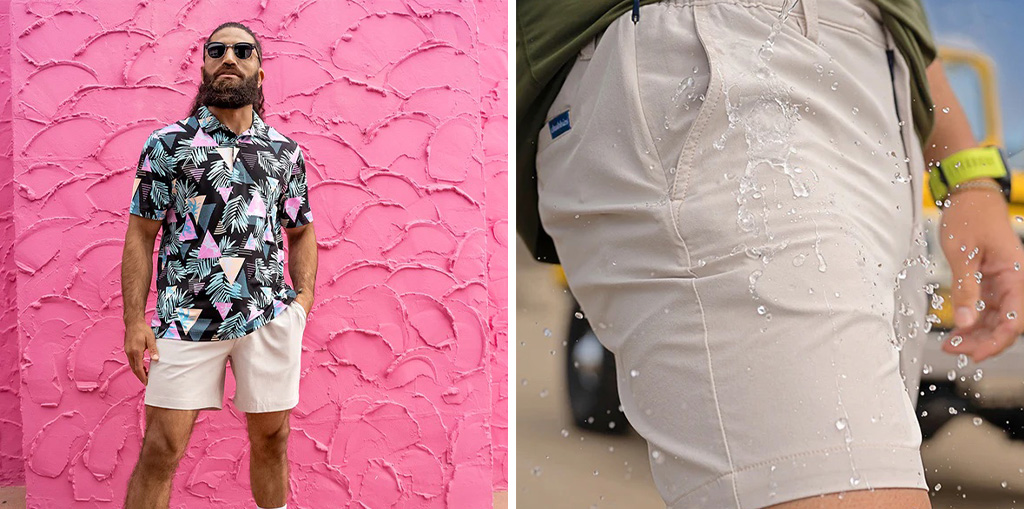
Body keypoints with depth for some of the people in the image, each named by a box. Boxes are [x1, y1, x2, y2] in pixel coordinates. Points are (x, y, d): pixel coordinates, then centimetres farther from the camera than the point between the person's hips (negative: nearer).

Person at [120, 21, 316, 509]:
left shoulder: (286, 152, 12)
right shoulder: (168, 144, 4)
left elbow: (301, 231, 20)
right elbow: (141, 234, 3)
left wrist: (304, 296, 4)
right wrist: (134, 321, -5)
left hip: (270, 318, 3)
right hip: (187, 319, -2)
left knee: (271, 438, 11)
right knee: (161, 448, -4)